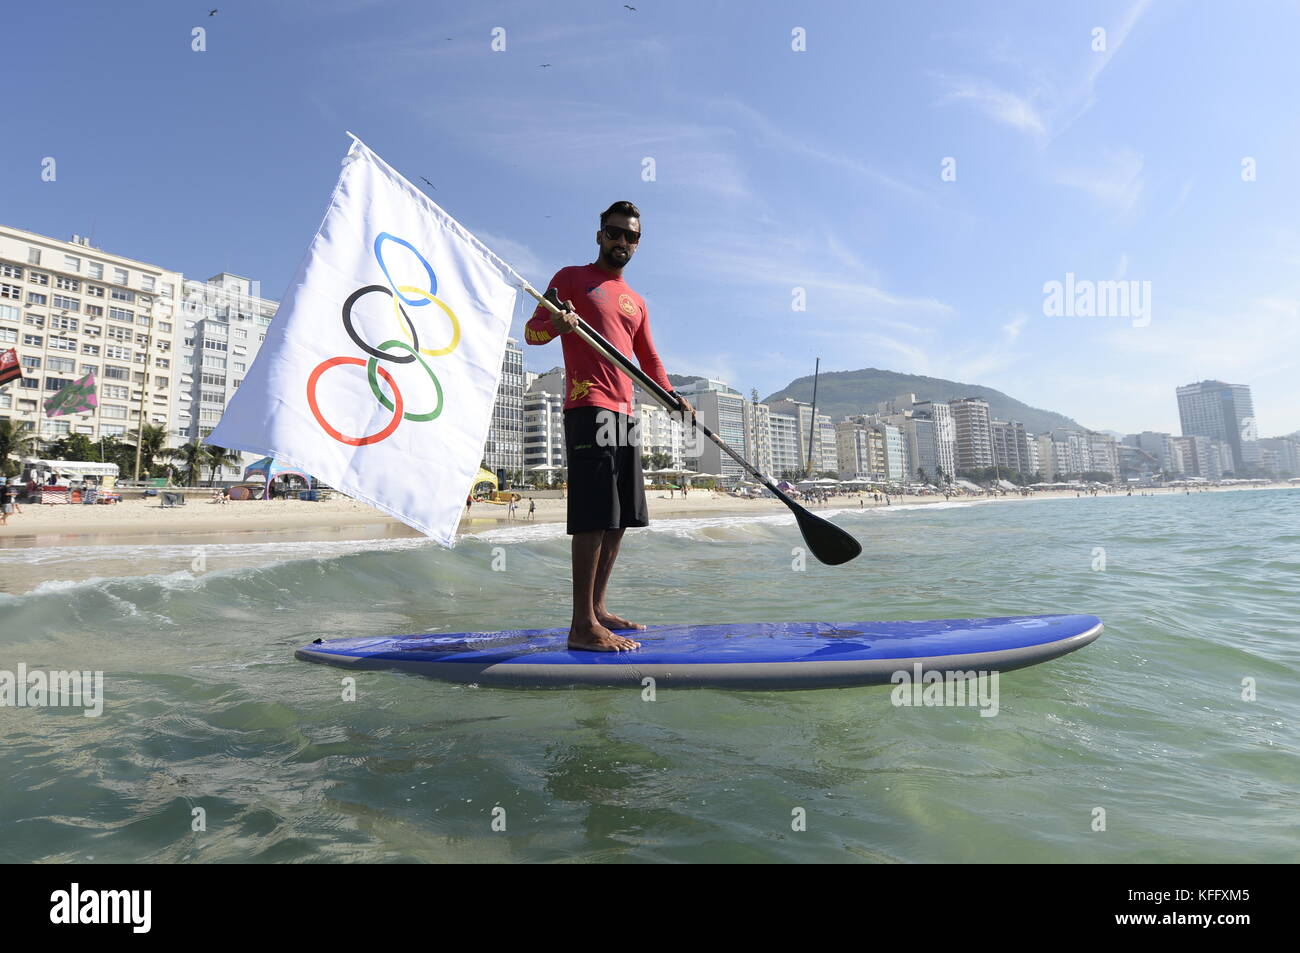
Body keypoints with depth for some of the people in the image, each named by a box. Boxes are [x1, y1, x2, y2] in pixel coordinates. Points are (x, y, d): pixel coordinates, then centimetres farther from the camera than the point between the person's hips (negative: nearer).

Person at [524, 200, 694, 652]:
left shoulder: (636, 302, 26)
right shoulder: (571, 277, 8)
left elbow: (649, 359, 25)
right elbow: (532, 330, 1)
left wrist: (671, 396, 7)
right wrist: (557, 324, -22)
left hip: (624, 412, 8)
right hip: (589, 408, -8)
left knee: (620, 518, 6)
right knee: (595, 517, -15)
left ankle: (597, 609, 16)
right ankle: (582, 626, -12)